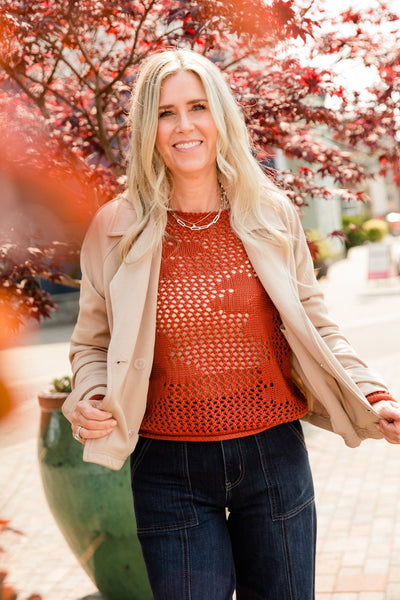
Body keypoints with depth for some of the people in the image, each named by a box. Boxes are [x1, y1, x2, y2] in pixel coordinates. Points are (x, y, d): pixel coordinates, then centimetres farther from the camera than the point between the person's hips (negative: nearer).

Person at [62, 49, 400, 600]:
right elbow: (94, 343, 7)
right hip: (170, 468, -1)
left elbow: (315, 330, 7)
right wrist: (91, 401, -13)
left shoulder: (272, 214, 0)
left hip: (274, 455, 2)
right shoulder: (116, 229, -3)